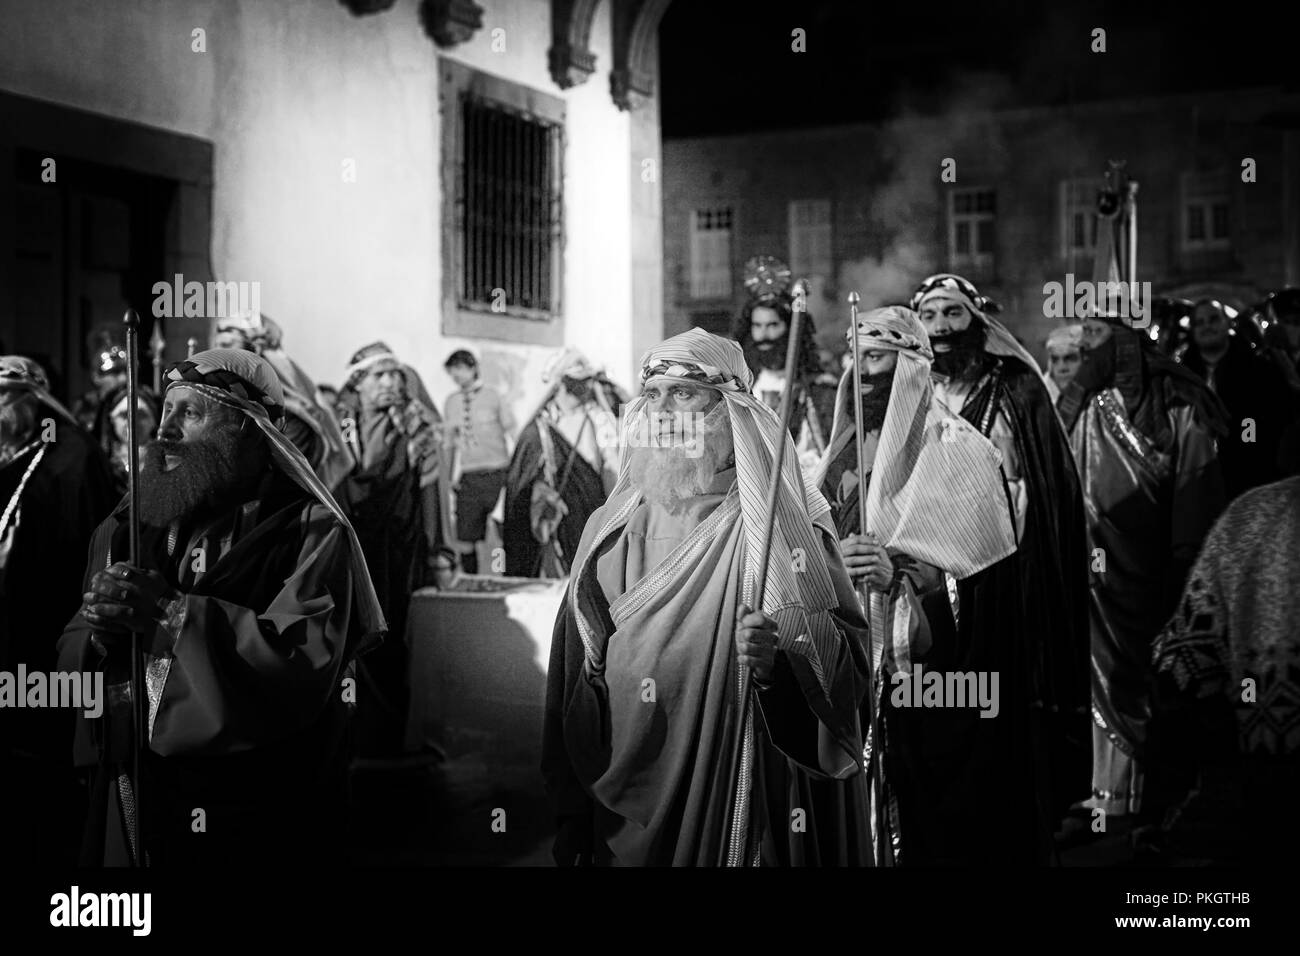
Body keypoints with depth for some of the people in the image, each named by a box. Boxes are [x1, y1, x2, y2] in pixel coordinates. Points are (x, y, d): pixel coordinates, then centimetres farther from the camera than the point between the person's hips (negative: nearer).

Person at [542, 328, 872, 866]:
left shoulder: (778, 525, -7)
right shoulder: (610, 532, 6)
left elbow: (849, 656, -12)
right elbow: (575, 686, 9)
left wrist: (777, 658, -31)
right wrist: (574, 820, 7)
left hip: (745, 796, -4)